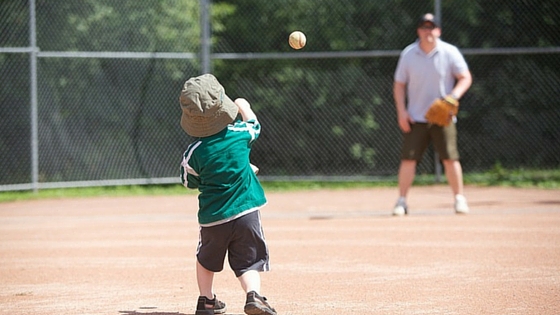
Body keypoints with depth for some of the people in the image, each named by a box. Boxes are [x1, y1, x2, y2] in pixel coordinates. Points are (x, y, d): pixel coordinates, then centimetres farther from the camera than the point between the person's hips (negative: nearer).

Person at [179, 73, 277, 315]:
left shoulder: (193, 153, -10)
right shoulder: (238, 134, -7)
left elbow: (190, 182, 8)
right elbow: (254, 125, 18)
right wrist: (244, 107, 36)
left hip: (212, 218, 0)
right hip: (245, 213, 0)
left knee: (206, 259, 24)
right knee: (249, 261, 3)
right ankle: (253, 295, -22)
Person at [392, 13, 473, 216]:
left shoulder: (449, 52, -3)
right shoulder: (408, 54, 1)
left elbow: (466, 78, 0)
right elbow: (399, 85, 7)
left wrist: (454, 96, -18)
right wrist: (401, 111, -5)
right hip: (415, 119, 1)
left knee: (450, 158, -4)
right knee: (408, 159, -5)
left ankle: (459, 199, 8)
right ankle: (401, 201, 2)